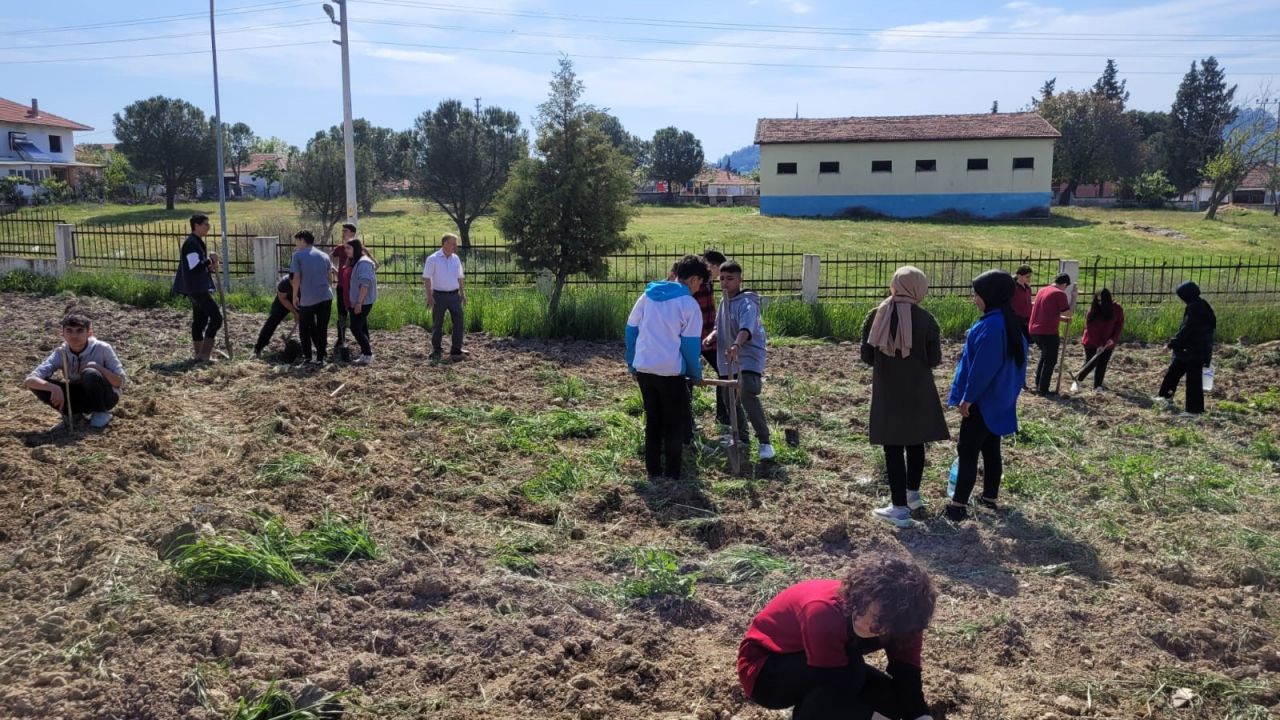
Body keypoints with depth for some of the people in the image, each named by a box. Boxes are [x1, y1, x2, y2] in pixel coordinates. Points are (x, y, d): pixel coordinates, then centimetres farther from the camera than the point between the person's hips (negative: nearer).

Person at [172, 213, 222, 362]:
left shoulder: (197, 242, 16)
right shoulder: (191, 243, -17)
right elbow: (194, 267, -25)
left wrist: (210, 266, 4)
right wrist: (210, 259, -15)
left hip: (198, 288, 11)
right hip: (196, 288, -11)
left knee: (200, 319, 14)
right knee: (216, 317, -12)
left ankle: (198, 353, 19)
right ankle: (204, 354, -13)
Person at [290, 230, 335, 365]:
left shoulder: (298, 255, -3)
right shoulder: (324, 255, 11)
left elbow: (296, 278, -7)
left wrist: (295, 296, 4)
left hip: (308, 298, -3)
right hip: (326, 297, 4)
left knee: (304, 328, 14)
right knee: (322, 328, 8)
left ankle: (307, 356, 15)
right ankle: (320, 358, 8)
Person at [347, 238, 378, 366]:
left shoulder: (363, 262, -17)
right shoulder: (357, 261, 15)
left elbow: (365, 284, -23)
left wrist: (359, 302, -24)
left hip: (363, 302, -10)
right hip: (359, 302, 10)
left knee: (355, 328, -11)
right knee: (362, 328, 12)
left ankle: (368, 354, -7)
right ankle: (365, 353, 16)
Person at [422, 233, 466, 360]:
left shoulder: (456, 258, 8)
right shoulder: (433, 259, -7)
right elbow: (426, 279, -8)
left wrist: (463, 294, 10)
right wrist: (429, 296, -14)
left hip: (454, 295, 4)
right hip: (439, 296, -4)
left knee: (458, 321, -3)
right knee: (437, 324, 5)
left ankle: (456, 350, 3)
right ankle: (436, 351, 16)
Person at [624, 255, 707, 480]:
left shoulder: (647, 295, 8)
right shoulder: (689, 304, -8)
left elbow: (630, 330, 10)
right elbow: (690, 344, -8)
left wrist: (632, 364, 18)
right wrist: (696, 373, 5)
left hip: (643, 369, 5)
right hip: (670, 371, -5)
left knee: (652, 420, 17)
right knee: (674, 423, 8)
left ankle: (653, 469, 20)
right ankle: (672, 473, 11)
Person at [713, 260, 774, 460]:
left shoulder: (747, 303, -16)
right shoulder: (724, 302, 11)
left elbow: (746, 328, -35)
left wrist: (736, 345, -53)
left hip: (749, 356, -8)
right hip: (728, 360, 8)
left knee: (747, 395, -26)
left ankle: (764, 442, -16)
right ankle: (741, 438, 36)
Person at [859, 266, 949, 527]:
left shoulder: (876, 315, -6)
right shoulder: (925, 319, -10)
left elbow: (866, 356, -1)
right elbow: (935, 360, -6)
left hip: (886, 393, 0)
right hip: (918, 393, 0)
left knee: (893, 448, 4)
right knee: (915, 443, 19)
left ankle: (899, 508, 5)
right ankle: (913, 495, 33)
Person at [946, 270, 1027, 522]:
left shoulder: (991, 325, -23)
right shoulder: (1008, 322, 8)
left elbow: (983, 367, -24)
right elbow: (1015, 361, 15)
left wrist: (968, 397, -17)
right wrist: (1011, 392, 21)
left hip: (982, 401, -9)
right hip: (997, 400, 9)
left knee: (967, 451, -4)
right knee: (990, 449, 17)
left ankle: (959, 505, -2)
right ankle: (990, 497, 27)